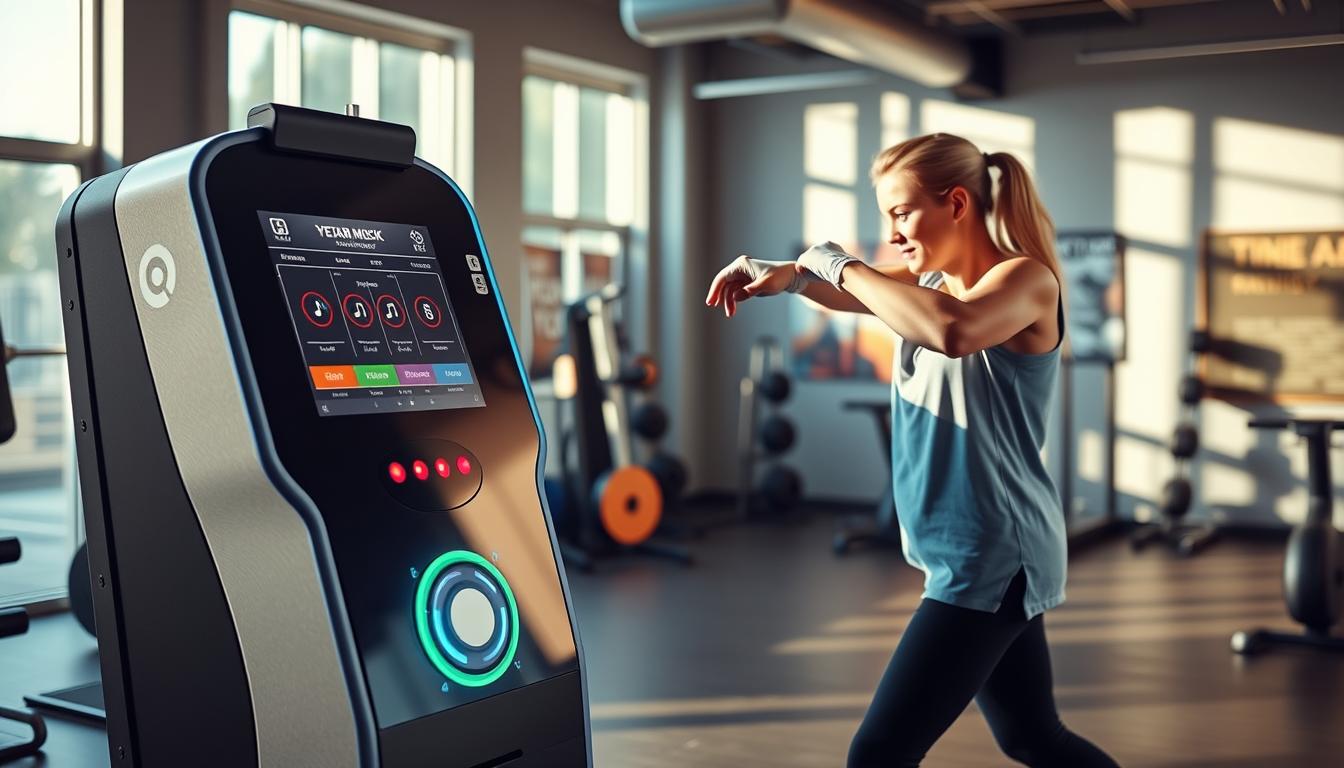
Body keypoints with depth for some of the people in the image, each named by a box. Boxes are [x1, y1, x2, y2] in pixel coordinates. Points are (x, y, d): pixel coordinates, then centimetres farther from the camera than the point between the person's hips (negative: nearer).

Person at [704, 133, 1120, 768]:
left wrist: (839, 263, -28)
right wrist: (788, 274, -5)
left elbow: (953, 331, -39)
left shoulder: (1026, 279, -18)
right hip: (964, 554, 9)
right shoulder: (928, 280, 6)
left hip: (993, 560, -9)